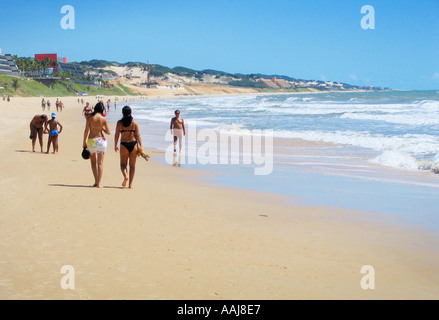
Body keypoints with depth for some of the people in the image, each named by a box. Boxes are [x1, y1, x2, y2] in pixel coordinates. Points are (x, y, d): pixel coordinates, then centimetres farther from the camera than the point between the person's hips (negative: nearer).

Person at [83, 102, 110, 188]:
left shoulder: (90, 118, -5)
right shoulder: (104, 119, -7)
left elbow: (86, 131, -7)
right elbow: (108, 132, -5)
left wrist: (84, 142, 2)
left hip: (91, 141, 1)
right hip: (101, 140, -1)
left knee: (93, 161, 17)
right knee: (100, 162, 4)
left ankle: (96, 181, 8)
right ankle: (99, 183, 0)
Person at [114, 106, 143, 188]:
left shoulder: (119, 123, -1)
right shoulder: (134, 123, 0)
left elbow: (116, 135, 0)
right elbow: (138, 135, -4)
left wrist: (115, 145, 10)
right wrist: (140, 146, -2)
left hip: (124, 144, -1)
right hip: (133, 144, 1)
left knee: (123, 164, 13)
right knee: (132, 165, 9)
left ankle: (125, 176, -17)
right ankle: (130, 184, 7)